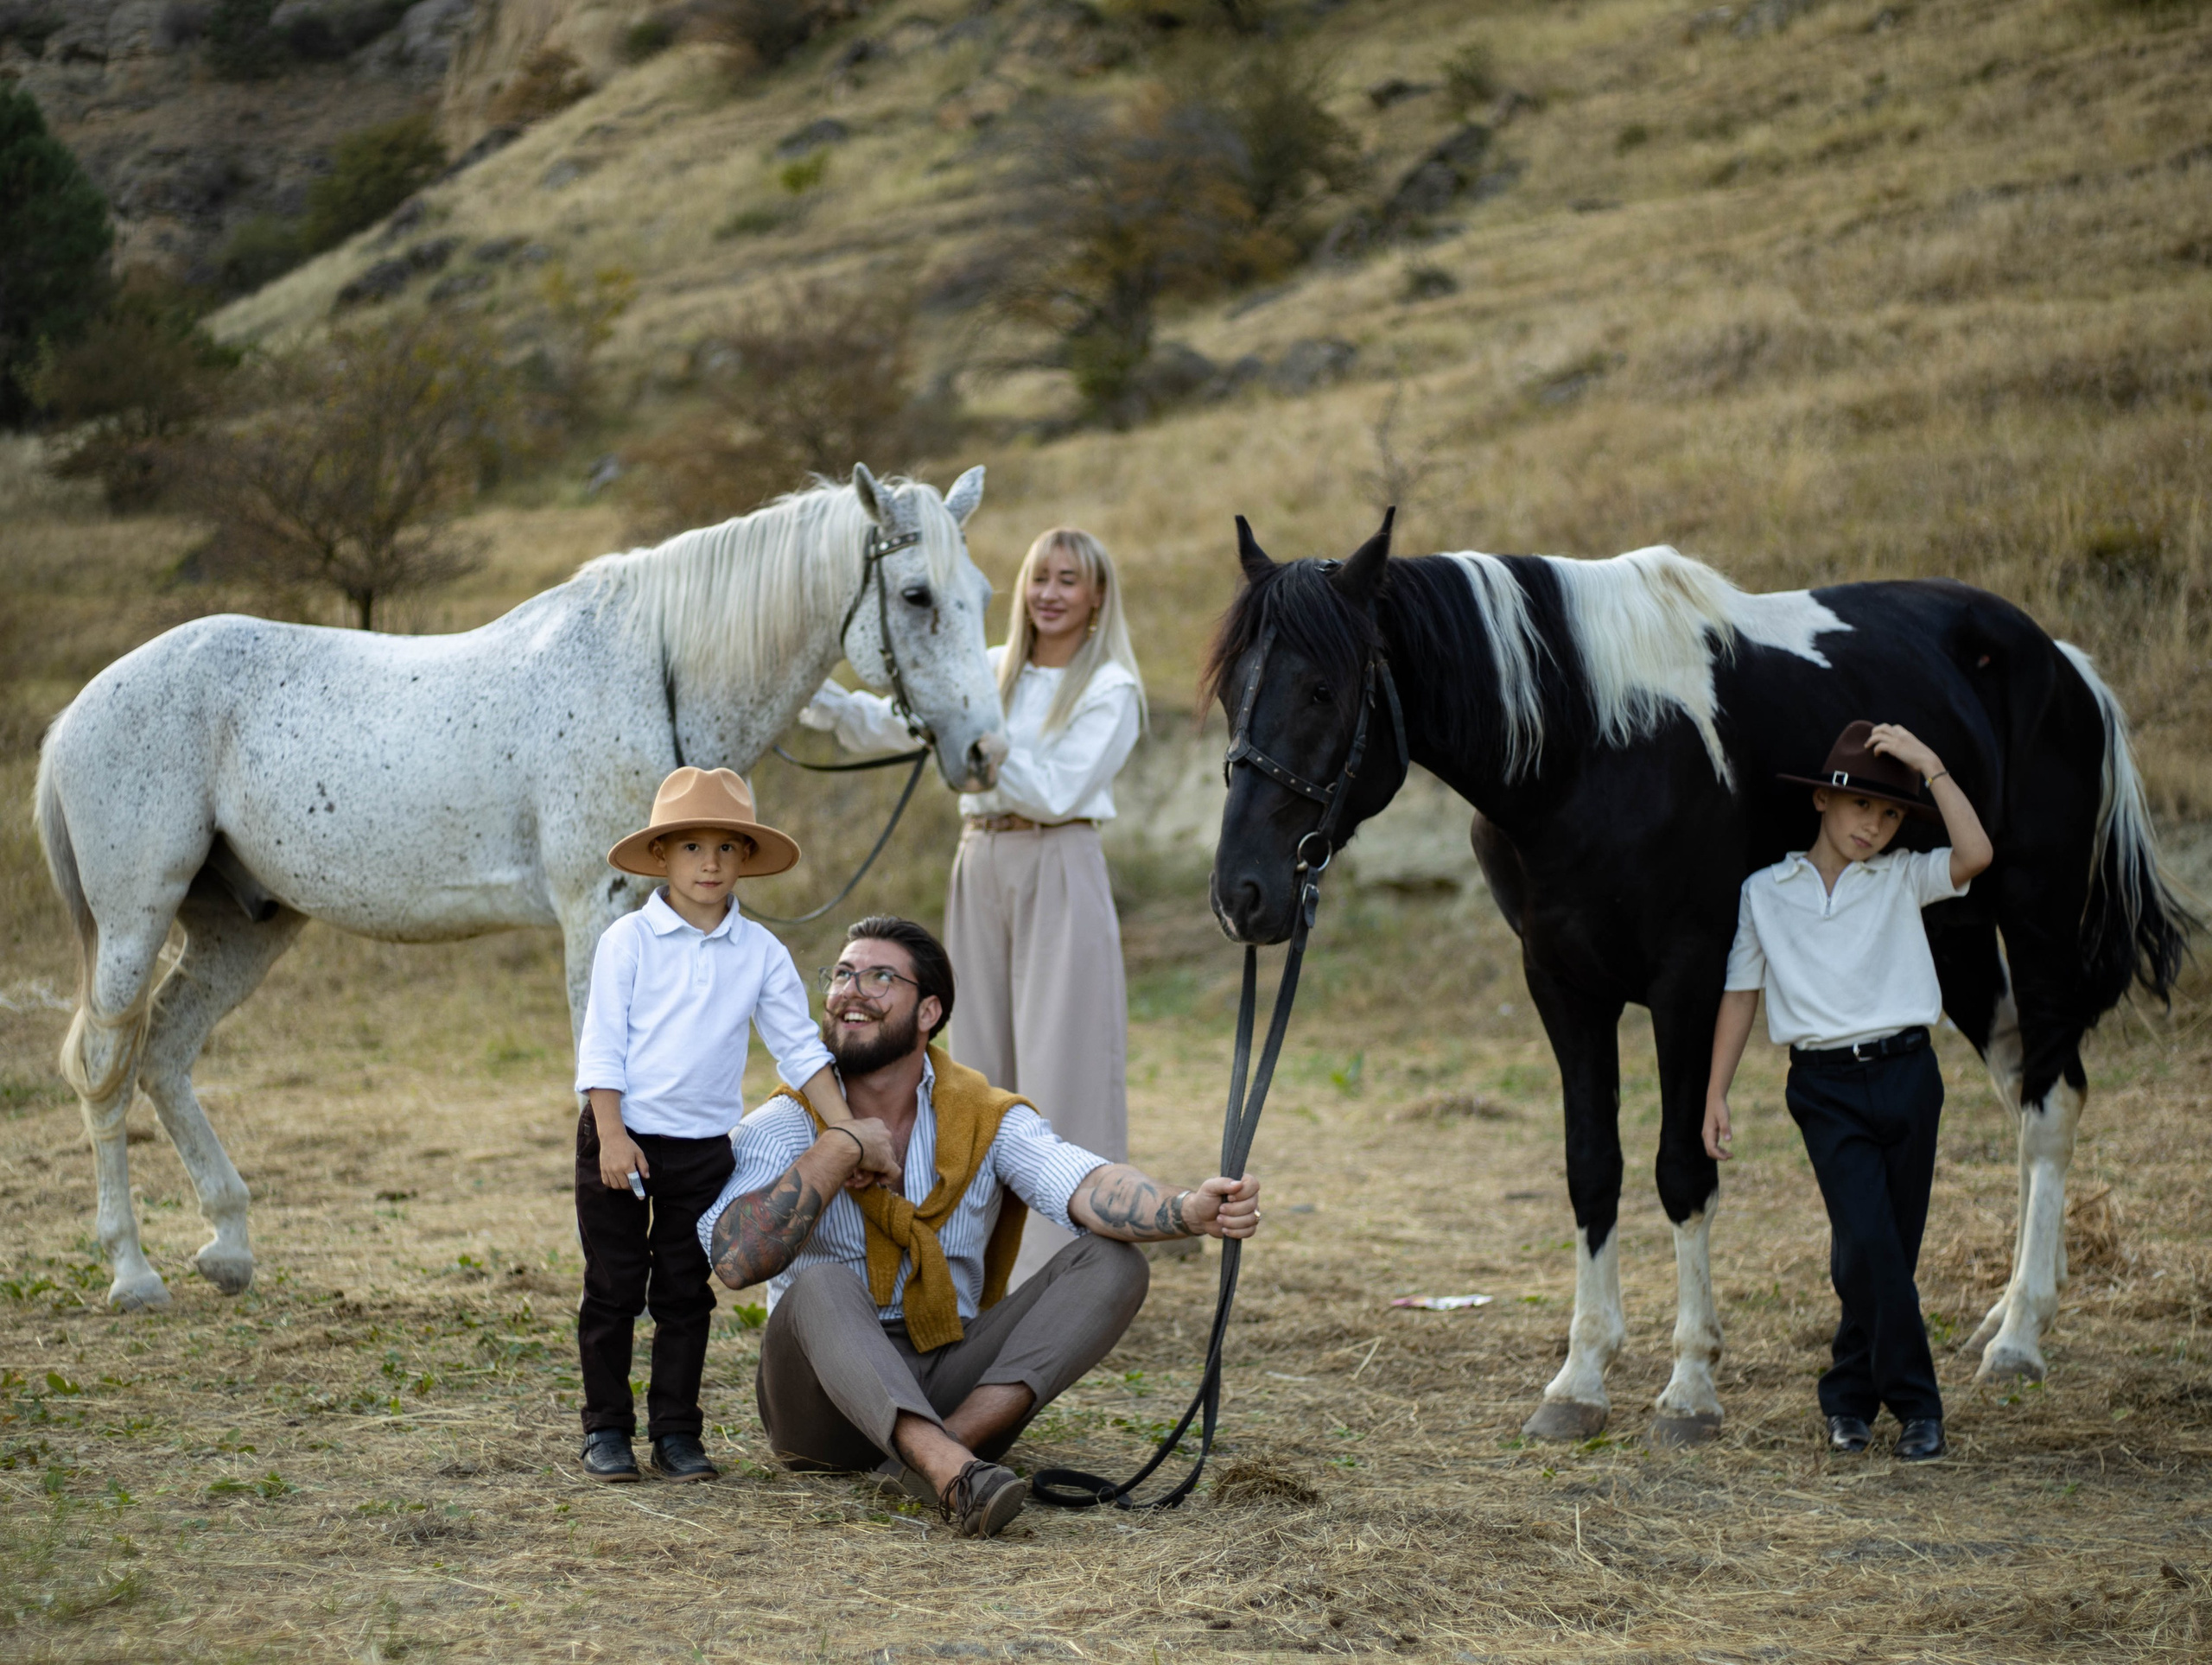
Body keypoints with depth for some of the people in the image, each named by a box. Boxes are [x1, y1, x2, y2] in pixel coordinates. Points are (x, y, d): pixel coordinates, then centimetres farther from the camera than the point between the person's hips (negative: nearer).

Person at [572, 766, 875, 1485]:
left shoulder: (761, 953, 1)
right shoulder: (628, 940, -6)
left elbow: (800, 1047, 4)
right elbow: (601, 1043, -7)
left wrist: (847, 1130, -4)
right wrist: (612, 1135, -15)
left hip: (704, 1147, 3)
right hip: (622, 1137, -2)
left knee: (686, 1293, 8)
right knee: (613, 1289, 4)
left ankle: (676, 1430, 15)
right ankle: (606, 1428, 14)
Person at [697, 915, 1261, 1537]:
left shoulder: (987, 1118, 4)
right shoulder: (784, 1126, -1)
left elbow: (1084, 1187, -16)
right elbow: (737, 1259, -19)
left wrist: (1189, 1211, -37)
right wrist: (838, 1148, -17)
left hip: (952, 1388, 3)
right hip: (826, 1395, -3)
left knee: (1113, 1264, -14)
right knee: (822, 1285, -33)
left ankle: (938, 1453, -32)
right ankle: (953, 1473, -54)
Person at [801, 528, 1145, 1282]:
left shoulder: (1111, 692, -5)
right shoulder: (990, 672, 11)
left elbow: (1056, 791, -15)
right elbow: (886, 723, 5)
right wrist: (817, 695, -11)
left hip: (1059, 875, -6)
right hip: (980, 870, 6)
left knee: (1060, 1064, -6)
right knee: (982, 1059, 10)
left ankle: (1067, 1267, -3)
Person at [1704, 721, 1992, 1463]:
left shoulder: (1902, 879, 8)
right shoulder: (1766, 892, 9)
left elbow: (1975, 855, -11)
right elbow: (1740, 994, 12)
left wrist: (1933, 766, -10)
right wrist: (1715, 1095, 9)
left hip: (1907, 1075, 2)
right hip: (1828, 1088, -1)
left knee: (1889, 1249, 5)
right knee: (1868, 1242, -14)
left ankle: (1849, 1396, 20)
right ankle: (1916, 1405, -3)